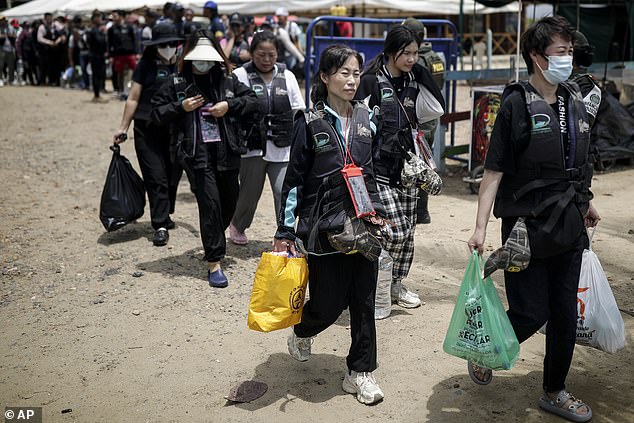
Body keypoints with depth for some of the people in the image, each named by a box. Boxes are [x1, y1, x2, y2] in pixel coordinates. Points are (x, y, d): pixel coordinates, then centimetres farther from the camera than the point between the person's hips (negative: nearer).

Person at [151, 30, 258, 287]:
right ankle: (213, 263, -1)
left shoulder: (227, 80, 8)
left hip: (226, 152, 4)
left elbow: (252, 100, 11)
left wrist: (230, 105, -5)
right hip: (196, 153, -4)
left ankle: (215, 241, 43)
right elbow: (157, 112, 5)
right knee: (210, 203, -9)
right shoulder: (177, 83, 2)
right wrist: (181, 107, -10)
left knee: (229, 201, 14)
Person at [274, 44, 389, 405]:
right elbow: (295, 179, -3)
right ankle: (302, 331, 36)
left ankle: (361, 373, 21)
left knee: (364, 301, 5)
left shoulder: (367, 118, 6)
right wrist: (285, 231, -4)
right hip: (324, 226, -3)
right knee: (329, 303, 1)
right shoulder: (311, 123, -5)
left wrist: (377, 209, 4)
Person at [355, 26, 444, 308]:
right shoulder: (371, 82, -7)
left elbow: (437, 107, 4)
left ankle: (396, 285, 25)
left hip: (406, 167, 6)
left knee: (407, 231, 9)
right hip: (380, 169, -6)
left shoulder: (413, 82, 12)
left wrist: (420, 71, 2)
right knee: (396, 230, -12)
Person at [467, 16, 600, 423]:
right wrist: (481, 226, -20)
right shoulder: (517, 104, -13)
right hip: (528, 228, -6)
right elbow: (494, 170, -15)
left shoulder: (575, 99, 6)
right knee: (531, 313, 0)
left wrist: (585, 203, 26)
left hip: (569, 226, 6)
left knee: (566, 314, 12)